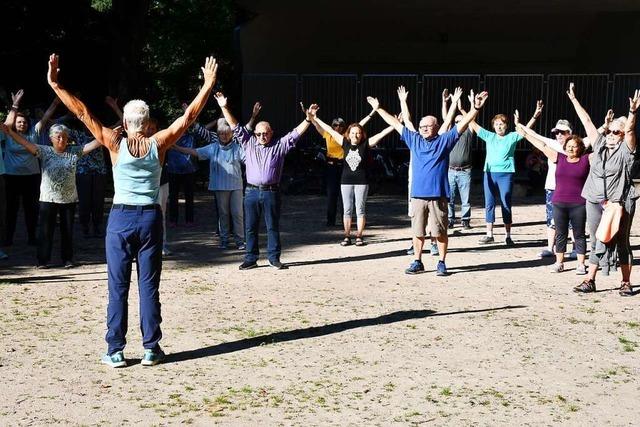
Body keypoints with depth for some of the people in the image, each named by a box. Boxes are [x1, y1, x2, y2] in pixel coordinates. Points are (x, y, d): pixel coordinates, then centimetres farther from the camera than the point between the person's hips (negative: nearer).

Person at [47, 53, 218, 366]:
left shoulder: (116, 144, -6)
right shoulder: (159, 144, -3)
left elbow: (83, 113, -5)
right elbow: (189, 115, 3)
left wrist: (54, 83, -2)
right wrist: (208, 84, 9)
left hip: (121, 218, -1)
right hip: (150, 218, 1)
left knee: (118, 287, 4)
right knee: (149, 285, 6)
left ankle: (115, 351, 6)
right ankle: (151, 349, 9)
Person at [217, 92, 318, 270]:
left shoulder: (279, 146, 6)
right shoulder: (249, 143, 11)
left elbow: (295, 133, -1)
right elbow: (235, 127, 10)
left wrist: (308, 119, -14)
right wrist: (224, 108, 4)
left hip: (271, 192, -2)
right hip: (252, 192, 2)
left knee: (273, 227, 5)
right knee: (250, 227, 5)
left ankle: (274, 258, 13)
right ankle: (251, 259, 13)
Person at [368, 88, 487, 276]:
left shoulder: (444, 140, 2)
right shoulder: (414, 140, 12)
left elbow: (463, 123, -6)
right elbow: (395, 123, 17)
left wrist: (474, 108, -19)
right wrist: (378, 109, 21)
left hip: (438, 195, -3)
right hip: (418, 195, 3)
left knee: (440, 232, 2)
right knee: (417, 231, 8)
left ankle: (442, 263, 13)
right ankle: (417, 262, 19)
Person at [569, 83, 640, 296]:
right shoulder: (599, 144, 10)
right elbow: (587, 121, 11)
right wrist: (574, 100, 14)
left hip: (620, 203, -4)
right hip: (595, 201, 4)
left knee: (622, 243, 3)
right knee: (597, 244, 8)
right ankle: (589, 280, 11)